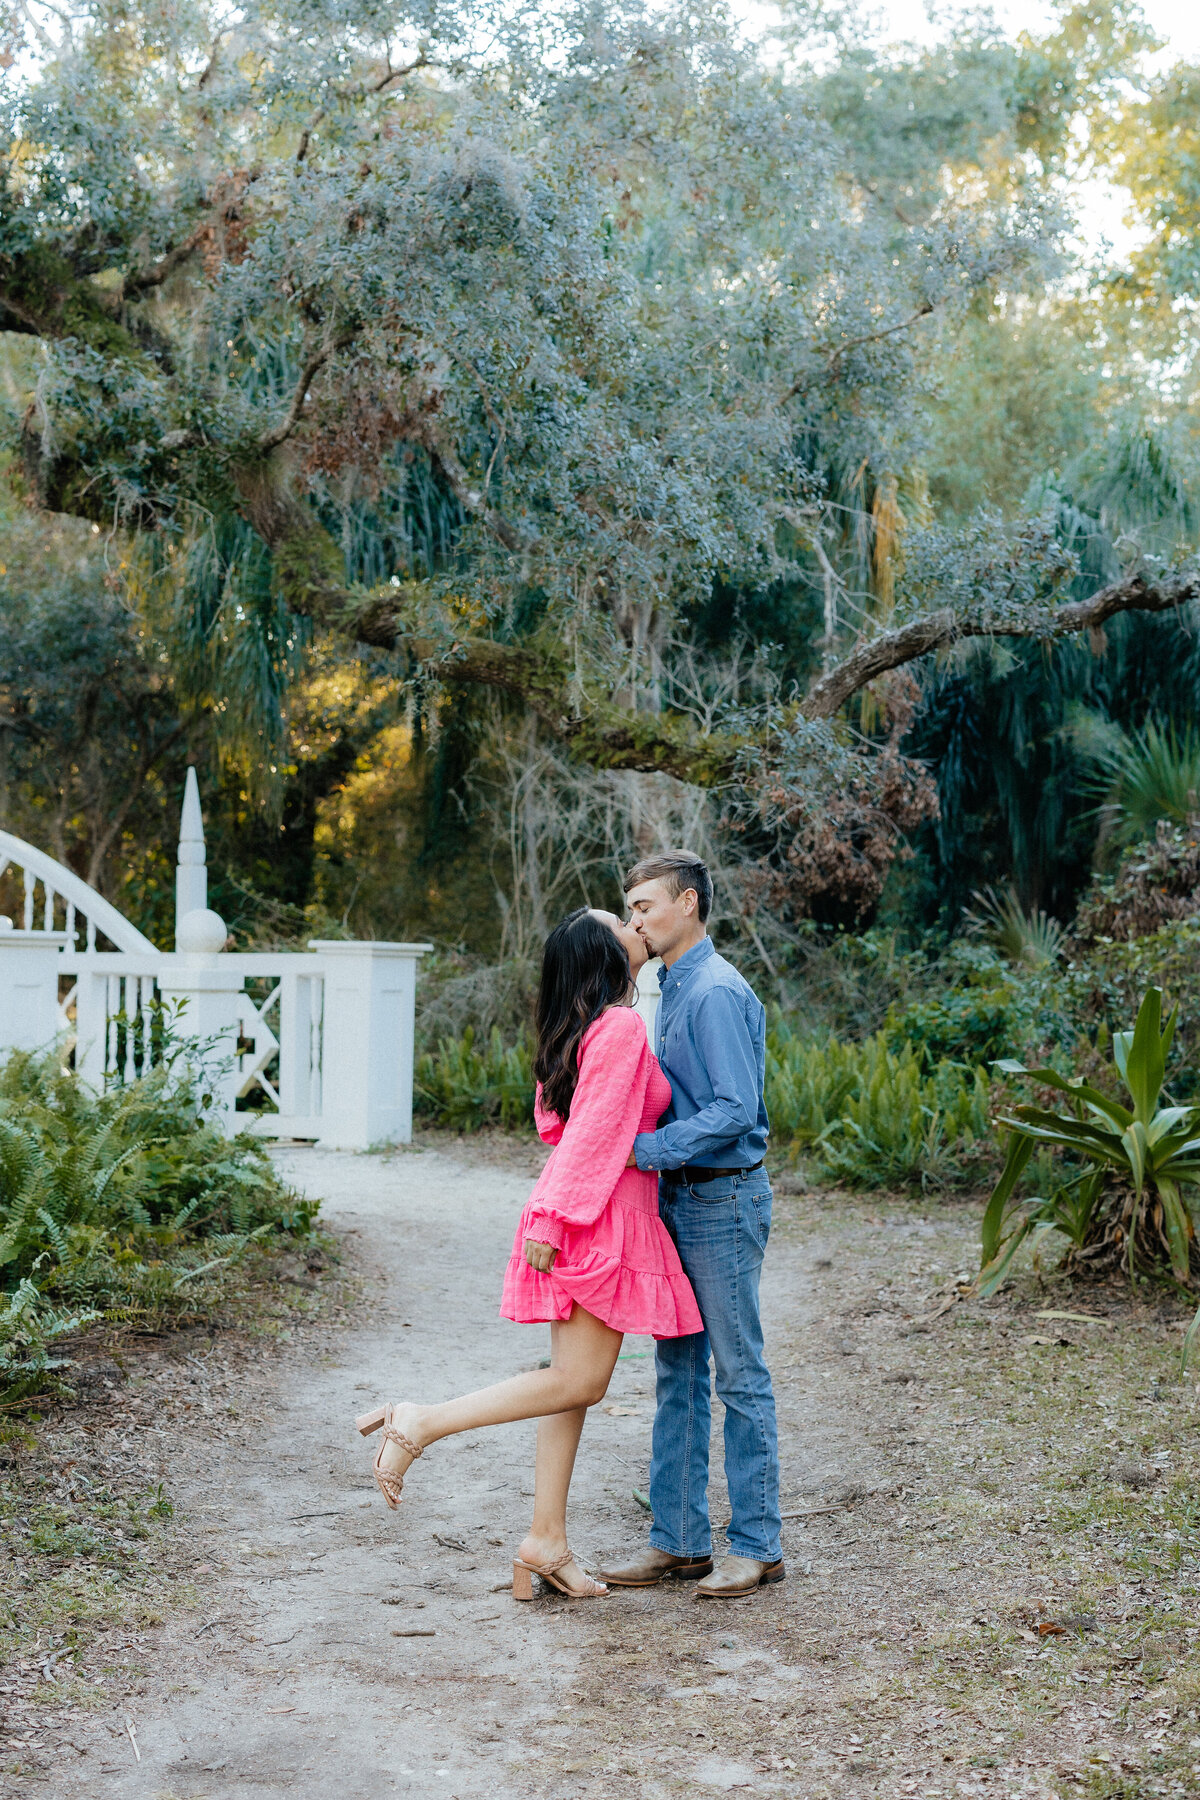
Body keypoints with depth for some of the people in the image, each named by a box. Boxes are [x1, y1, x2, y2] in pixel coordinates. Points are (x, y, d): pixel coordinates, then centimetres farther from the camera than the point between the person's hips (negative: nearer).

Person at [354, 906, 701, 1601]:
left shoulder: (578, 1029, 14)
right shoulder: (621, 1028, -14)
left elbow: (553, 1119, 21)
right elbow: (589, 1131, -19)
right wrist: (555, 1218, -21)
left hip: (576, 1215, 10)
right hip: (603, 1216, -10)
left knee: (573, 1377, 9)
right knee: (578, 1381, -8)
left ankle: (547, 1541, 10)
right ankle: (419, 1423, -13)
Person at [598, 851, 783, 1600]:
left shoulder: (717, 992, -16)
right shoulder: (674, 989, 15)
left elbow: (735, 1108, -22)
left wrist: (644, 1150, -21)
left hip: (723, 1201, -10)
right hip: (681, 1200, 10)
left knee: (741, 1375, -1)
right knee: (679, 1374, 11)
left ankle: (757, 1545, 8)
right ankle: (680, 1539, 18)